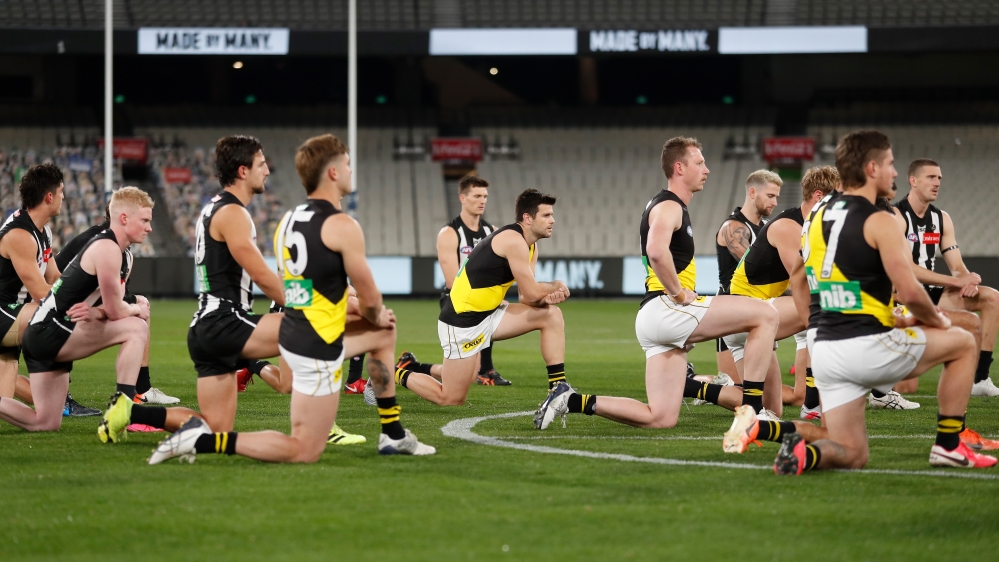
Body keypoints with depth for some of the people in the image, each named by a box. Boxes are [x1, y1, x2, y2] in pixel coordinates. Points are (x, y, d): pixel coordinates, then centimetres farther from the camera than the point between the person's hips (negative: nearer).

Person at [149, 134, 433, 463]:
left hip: (293, 334, 9)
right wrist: (377, 316, 15)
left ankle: (393, 436, 34)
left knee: (384, 334, 30)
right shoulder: (341, 226, -16)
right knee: (305, 451, -4)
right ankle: (203, 440, -11)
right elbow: (369, 299, -9)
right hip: (317, 349, -9)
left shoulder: (288, 222, 10)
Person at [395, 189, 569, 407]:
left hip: (488, 314, 9)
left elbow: (527, 297, 6)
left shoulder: (530, 247, 10)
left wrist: (547, 297, -14)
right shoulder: (514, 240, -20)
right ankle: (396, 375, 17)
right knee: (451, 400, -4)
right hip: (463, 319, -9)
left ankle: (558, 389, 4)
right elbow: (532, 293, -20)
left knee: (551, 315, -1)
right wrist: (556, 286, -2)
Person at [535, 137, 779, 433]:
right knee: (766, 314, -13)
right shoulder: (669, 207, -8)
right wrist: (678, 293, -20)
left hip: (653, 319, 10)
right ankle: (752, 405, -12)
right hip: (665, 308, -10)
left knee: (661, 418, 4)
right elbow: (656, 251, -29)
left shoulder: (672, 207, 25)